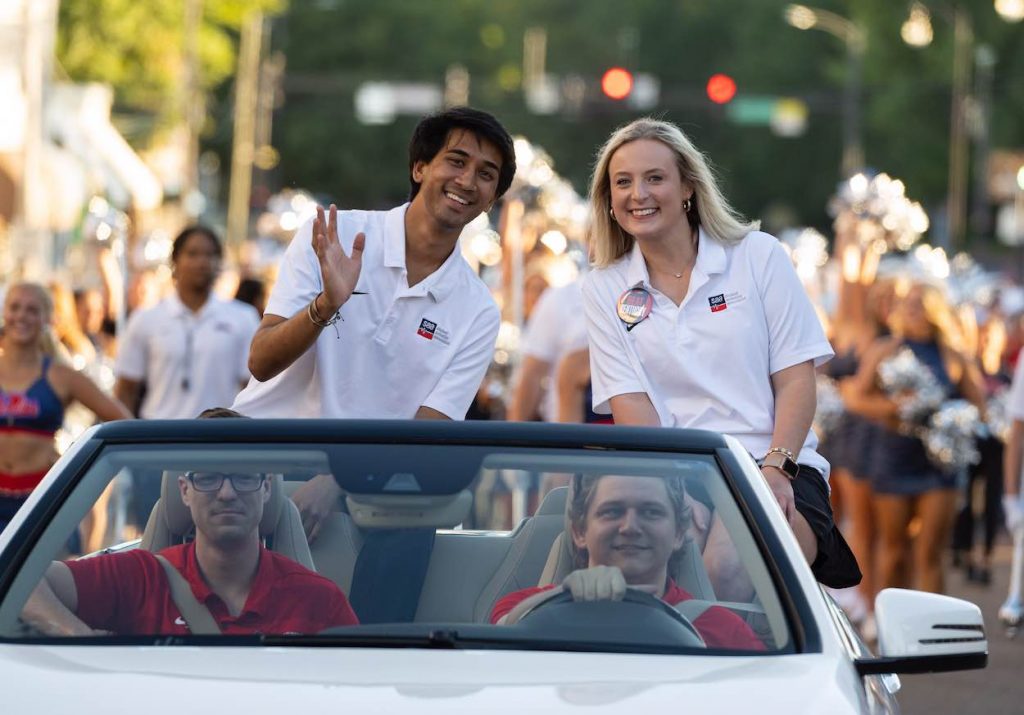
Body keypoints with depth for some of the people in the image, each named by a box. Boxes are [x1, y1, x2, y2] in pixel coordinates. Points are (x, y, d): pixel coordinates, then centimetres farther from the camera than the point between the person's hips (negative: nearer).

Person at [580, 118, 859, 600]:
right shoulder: (604, 289, 13)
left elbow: (795, 379, 4)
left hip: (774, 468, -1)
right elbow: (629, 403, 3)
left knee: (735, 566, -36)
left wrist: (775, 468, -13)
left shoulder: (758, 256, 9)